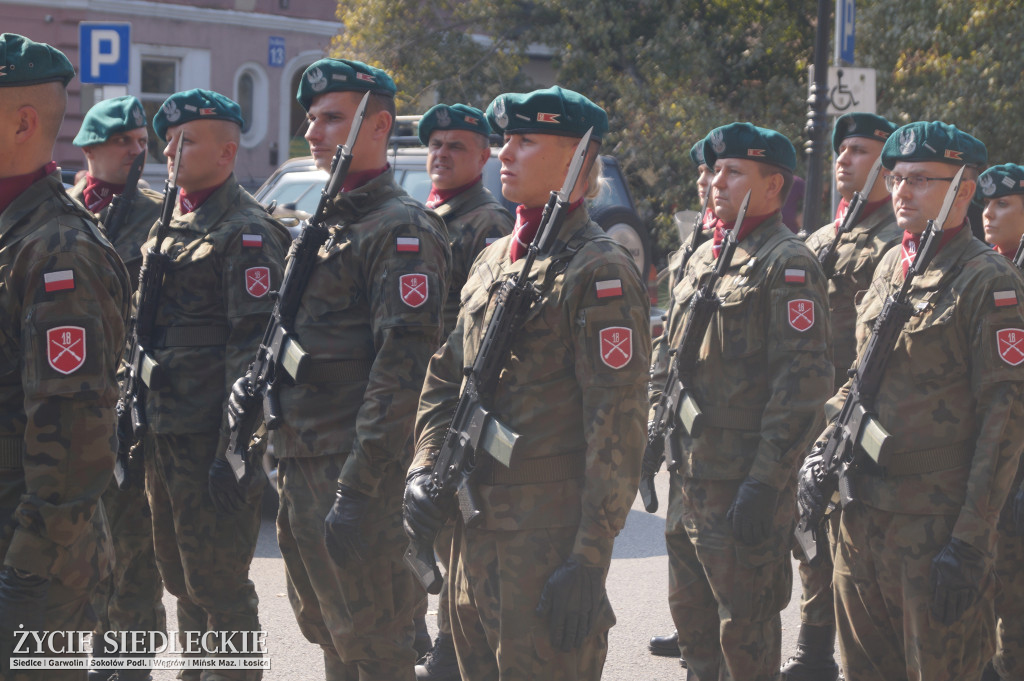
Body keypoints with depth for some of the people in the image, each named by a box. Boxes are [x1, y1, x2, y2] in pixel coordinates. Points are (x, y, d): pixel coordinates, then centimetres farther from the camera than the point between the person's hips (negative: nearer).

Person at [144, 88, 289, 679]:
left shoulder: (247, 232, -12)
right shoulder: (170, 226, 16)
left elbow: (251, 348, -17)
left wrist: (236, 451, -21)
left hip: (211, 441, -9)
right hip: (162, 433, 9)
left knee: (219, 586, -3)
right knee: (182, 580, 17)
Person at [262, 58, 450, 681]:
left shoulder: (403, 229, -12)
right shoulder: (323, 225, 19)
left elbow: (401, 367, -20)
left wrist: (359, 488, -25)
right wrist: (284, 457, 19)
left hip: (355, 469, -9)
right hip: (301, 469, 9)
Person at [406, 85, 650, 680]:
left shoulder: (602, 271, -12)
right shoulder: (493, 261, 15)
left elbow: (617, 427, -17)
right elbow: (446, 380, 22)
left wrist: (590, 559, -20)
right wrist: (425, 467, 4)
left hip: (551, 538, -8)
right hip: (476, 530, 8)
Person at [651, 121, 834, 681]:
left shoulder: (787, 264, -12)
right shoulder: (703, 257, 15)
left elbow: (804, 379, -18)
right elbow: (667, 352, 23)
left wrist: (767, 482, -21)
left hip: (745, 478, -8)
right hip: (689, 472, 8)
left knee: (745, 625, -1)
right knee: (692, 615, 18)